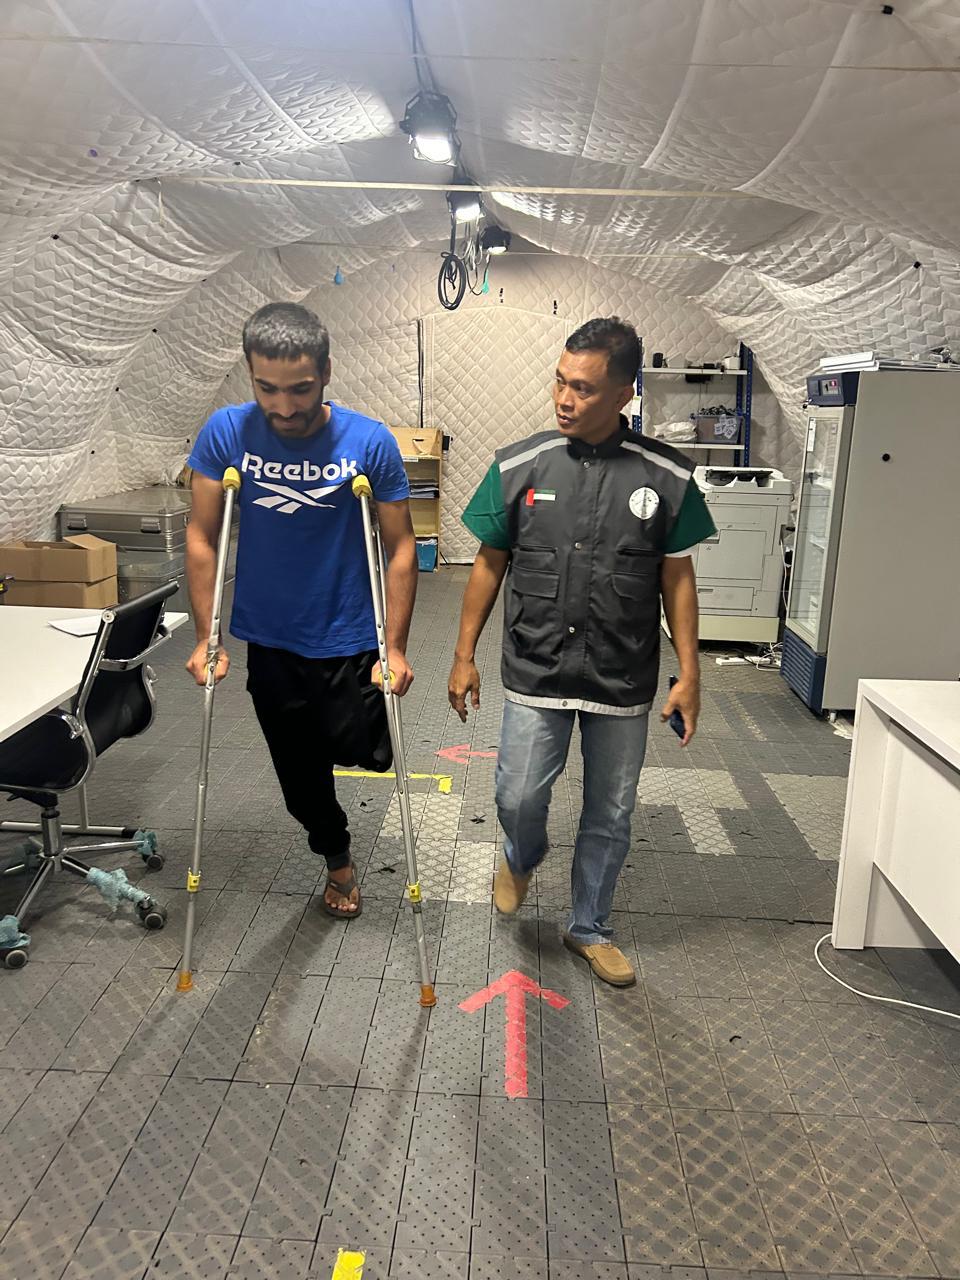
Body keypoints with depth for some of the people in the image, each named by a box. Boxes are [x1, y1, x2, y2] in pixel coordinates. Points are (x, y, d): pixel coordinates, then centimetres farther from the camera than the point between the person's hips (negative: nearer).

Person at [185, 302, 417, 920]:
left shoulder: (370, 442, -16)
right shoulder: (227, 432, -12)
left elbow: (401, 547, -11)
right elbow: (202, 537, -5)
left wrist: (395, 648, -14)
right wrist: (207, 638, -6)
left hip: (347, 638, -2)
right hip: (269, 641, 2)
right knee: (299, 774, 16)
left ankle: (348, 730, 32)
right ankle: (337, 857, 45)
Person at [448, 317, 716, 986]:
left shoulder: (667, 476, -5)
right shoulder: (518, 467, -3)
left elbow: (677, 576, 2)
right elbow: (489, 565, 4)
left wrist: (689, 673, 0)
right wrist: (465, 656, 5)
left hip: (624, 682, 1)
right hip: (536, 675, 0)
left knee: (610, 816, 12)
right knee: (519, 797, 5)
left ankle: (590, 928, 35)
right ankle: (523, 857, 42)